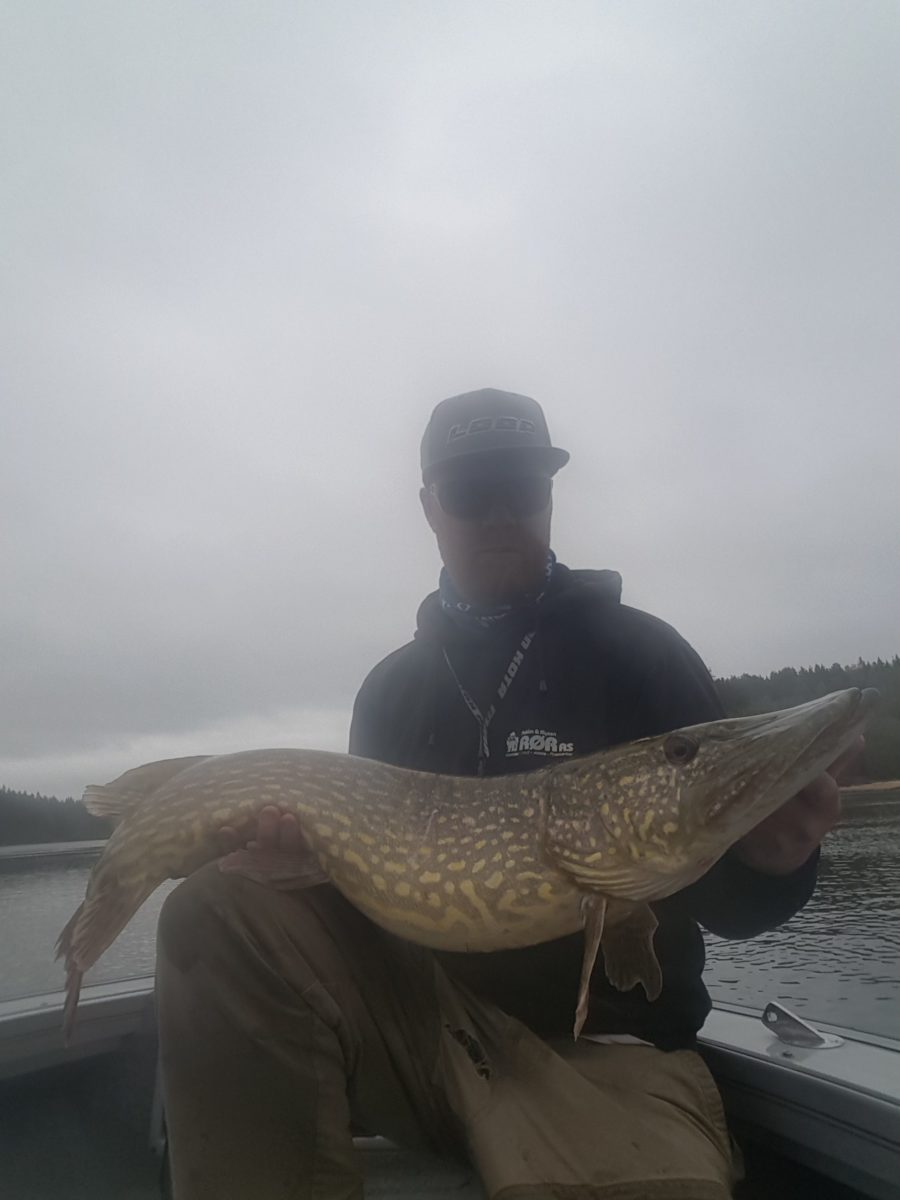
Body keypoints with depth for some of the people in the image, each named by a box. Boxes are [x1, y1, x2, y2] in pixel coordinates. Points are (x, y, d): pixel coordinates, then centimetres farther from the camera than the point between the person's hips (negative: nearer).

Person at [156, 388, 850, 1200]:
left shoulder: (643, 653, -1)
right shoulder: (392, 687, 10)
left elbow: (722, 894, -2)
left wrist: (767, 862, -24)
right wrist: (311, 840, -7)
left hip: (606, 1043, -3)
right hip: (422, 1005, 5)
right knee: (219, 912, -19)